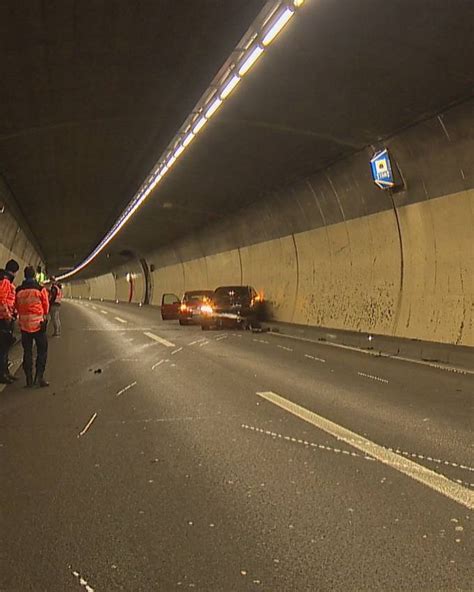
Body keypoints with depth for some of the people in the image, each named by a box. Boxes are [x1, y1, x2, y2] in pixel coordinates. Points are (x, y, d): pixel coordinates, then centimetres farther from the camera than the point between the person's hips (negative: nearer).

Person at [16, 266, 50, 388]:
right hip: (38, 323, -3)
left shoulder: (18, 290, -2)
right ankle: (39, 377, 0)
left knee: (27, 351, 11)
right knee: (42, 351, 7)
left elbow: (17, 306, 6)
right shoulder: (40, 289, -9)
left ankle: (29, 379, 12)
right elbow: (46, 306, 0)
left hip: (24, 324, 3)